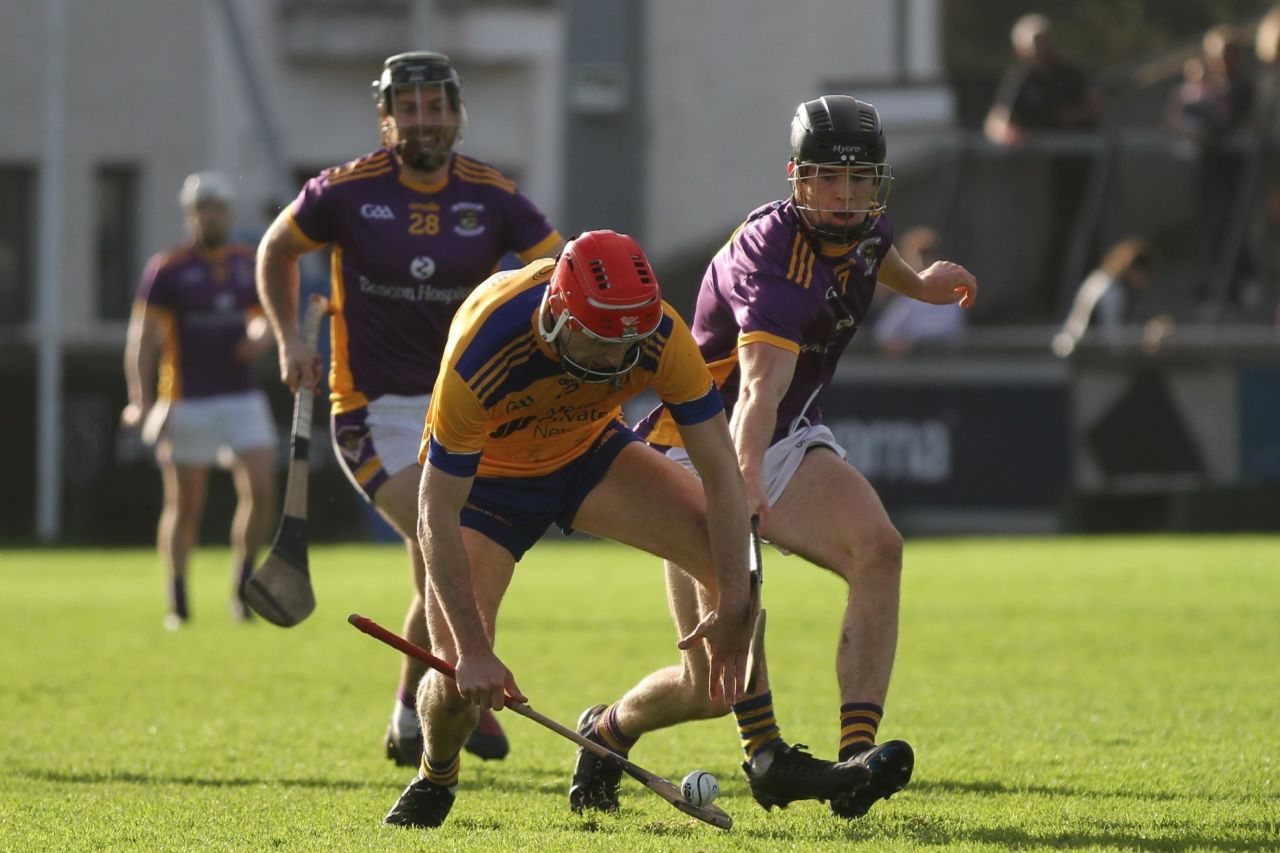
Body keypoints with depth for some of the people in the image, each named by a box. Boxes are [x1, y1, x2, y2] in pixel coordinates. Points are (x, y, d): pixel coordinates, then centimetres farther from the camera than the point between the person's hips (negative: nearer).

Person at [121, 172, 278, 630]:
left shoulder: (249, 263, 9)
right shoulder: (167, 269, -5)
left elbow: (262, 316, 22)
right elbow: (142, 337, -7)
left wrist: (261, 336, -2)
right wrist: (141, 400, -17)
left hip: (241, 398, 4)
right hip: (187, 402, -4)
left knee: (260, 490, -9)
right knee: (185, 504, 2)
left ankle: (242, 584, 8)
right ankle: (177, 600, 14)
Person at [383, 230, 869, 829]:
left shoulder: (659, 335, -31)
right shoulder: (482, 353, -39)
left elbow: (720, 470, -23)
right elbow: (437, 516, -33)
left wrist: (732, 605, -30)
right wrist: (472, 649, -36)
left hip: (588, 450, 3)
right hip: (485, 476, -3)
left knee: (726, 549, -19)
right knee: (458, 678, -17)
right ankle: (435, 779, 18)